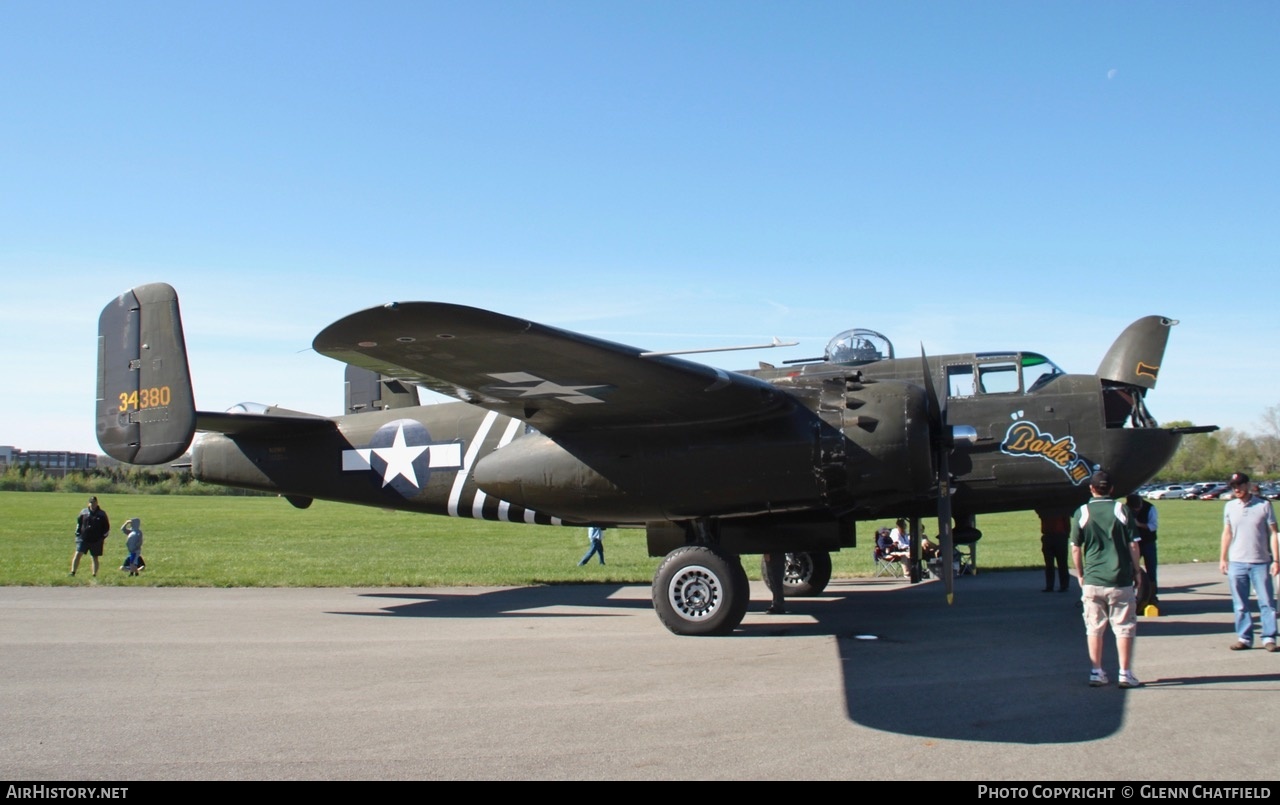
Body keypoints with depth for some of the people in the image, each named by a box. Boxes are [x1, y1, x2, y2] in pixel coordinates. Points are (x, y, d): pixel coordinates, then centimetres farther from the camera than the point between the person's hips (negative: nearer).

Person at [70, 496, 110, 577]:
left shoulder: (102, 514, 2)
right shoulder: (83, 512, 5)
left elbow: (107, 527, 8)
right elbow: (78, 522, 17)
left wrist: (103, 536, 0)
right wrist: (77, 533, 9)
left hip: (96, 540, -1)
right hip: (83, 538, 1)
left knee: (95, 558, 7)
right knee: (78, 554, -13)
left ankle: (94, 575, 13)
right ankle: (73, 572, -12)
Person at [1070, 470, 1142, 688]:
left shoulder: (1081, 513, -1)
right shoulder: (1121, 510, -3)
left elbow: (1075, 548, 0)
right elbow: (1133, 545, -3)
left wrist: (1080, 575, 12)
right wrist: (1136, 570, 10)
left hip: (1092, 580, 1)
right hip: (1120, 580, -1)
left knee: (1094, 628, 10)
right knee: (1124, 628, 7)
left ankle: (1097, 672, 12)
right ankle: (1125, 674, 7)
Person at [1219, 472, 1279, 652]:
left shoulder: (1264, 505, -3)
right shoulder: (1230, 506, 7)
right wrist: (1223, 558, 12)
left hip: (1260, 562, -3)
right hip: (1236, 563, 3)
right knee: (1240, 604, 6)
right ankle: (1244, 638, 14)